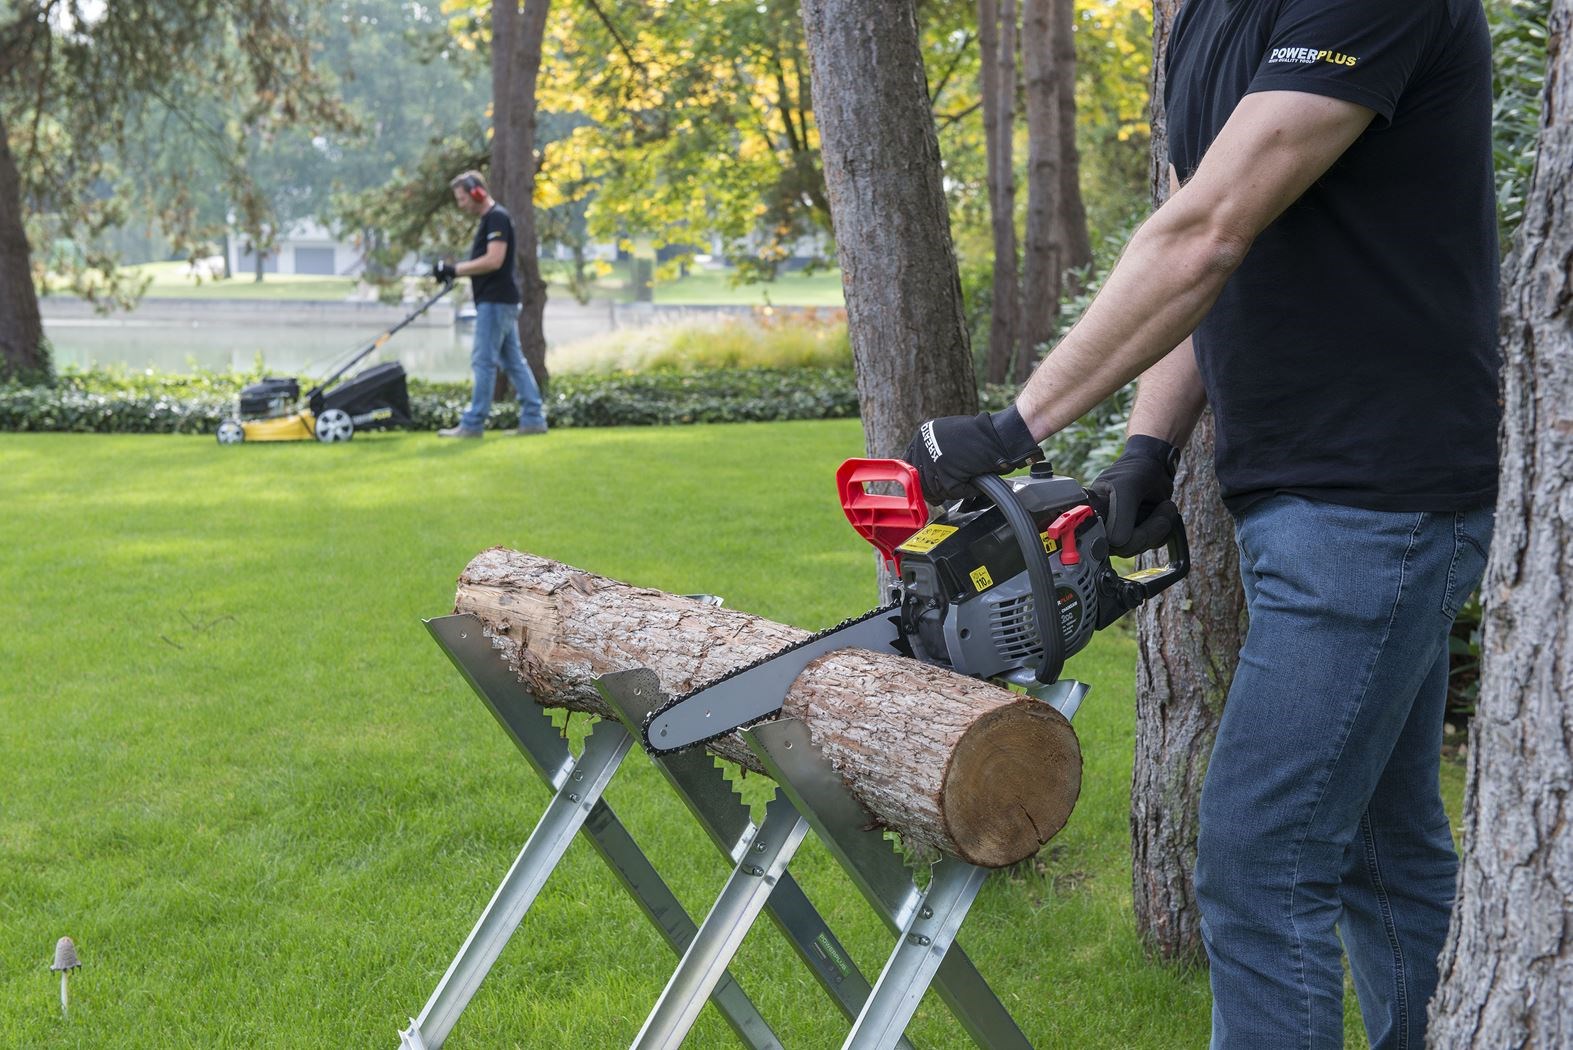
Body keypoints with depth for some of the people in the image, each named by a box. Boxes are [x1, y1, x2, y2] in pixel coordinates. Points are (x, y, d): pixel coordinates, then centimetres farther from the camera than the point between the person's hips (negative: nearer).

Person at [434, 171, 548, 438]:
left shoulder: (497, 218, -13)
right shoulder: (489, 219, 18)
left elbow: (493, 261, -23)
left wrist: (455, 270, -18)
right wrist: (453, 271, 11)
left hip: (495, 302, -10)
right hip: (501, 302, 10)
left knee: (484, 361, -8)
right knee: (513, 362, 9)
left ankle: (473, 424, -7)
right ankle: (533, 419, 9)